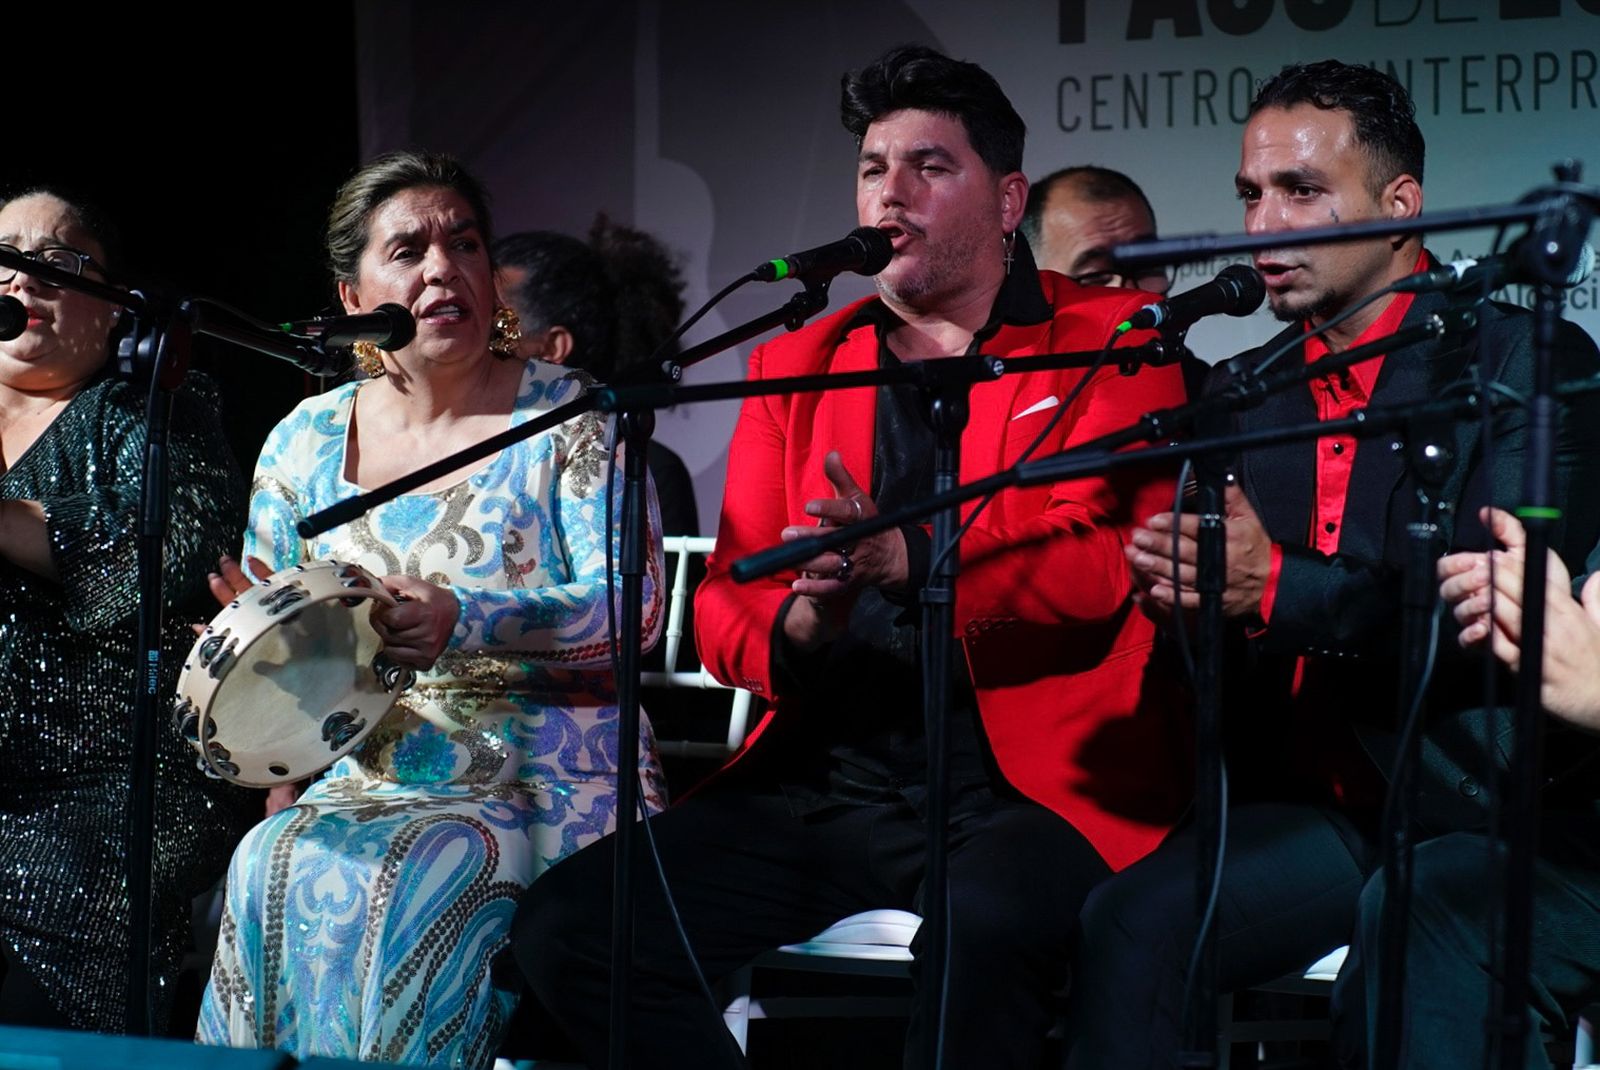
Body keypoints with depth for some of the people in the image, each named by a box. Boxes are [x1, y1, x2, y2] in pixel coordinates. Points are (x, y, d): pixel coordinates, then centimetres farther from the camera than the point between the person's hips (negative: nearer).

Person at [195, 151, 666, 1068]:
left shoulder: (567, 417, -1)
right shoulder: (306, 443, 11)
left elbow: (633, 607, -13)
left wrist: (462, 623, -30)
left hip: (545, 784, -4)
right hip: (366, 781, 4)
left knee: (401, 885, -33)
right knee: (271, 867, -28)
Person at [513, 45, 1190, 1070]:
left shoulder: (1108, 346, 5)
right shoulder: (796, 366, 18)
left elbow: (1101, 566, -10)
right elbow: (727, 602, 13)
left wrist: (903, 559, -26)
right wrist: (801, 626, -12)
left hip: (1026, 785, -5)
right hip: (828, 783, 5)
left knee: (983, 927, -40)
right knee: (566, 924, -16)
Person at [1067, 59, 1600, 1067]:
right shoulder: (1242, 392, 17)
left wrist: (1277, 587, -24)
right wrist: (1170, 586, -7)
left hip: (1473, 805, -4)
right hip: (1305, 808, 4)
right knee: (1130, 926, -25)